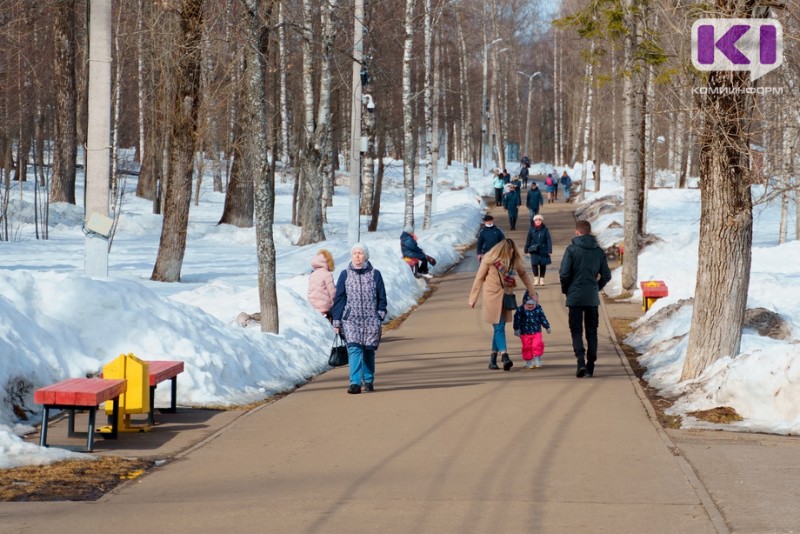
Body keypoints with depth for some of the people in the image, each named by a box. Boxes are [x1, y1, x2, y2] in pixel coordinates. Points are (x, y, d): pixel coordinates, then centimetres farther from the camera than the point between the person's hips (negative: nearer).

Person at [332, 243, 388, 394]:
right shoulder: (345, 274, 6)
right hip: (351, 319, -1)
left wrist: (381, 314, -2)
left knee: (369, 350, 7)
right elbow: (339, 299, 7)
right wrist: (337, 321, 3)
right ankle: (355, 382, -20)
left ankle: (368, 381, 22)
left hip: (371, 320, 1)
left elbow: (382, 297, 9)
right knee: (354, 349, -14)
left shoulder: (375, 274, 5)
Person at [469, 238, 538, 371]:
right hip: (492, 297, -4)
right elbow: (479, 279, -4)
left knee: (499, 327, 8)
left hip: (506, 298, 4)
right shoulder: (490, 260, -10)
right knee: (499, 327, -10)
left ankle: (493, 359, 17)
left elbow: (524, 276, 12)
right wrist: (473, 299, -2)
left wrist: (532, 293, 14)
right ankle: (504, 356, -17)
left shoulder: (515, 261, 1)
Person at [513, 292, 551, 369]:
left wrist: (547, 327, 15)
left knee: (538, 345, -11)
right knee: (527, 348, 2)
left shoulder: (538, 309, 1)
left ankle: (537, 359, 3)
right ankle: (528, 362, 14)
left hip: (536, 332, 2)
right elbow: (517, 320, -6)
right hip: (525, 333, -1)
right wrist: (516, 329, -10)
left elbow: (543, 318, 10)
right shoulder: (520, 310, -8)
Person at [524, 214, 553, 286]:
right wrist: (526, 249, 10)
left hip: (543, 250, 0)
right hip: (534, 250, 0)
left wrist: (550, 250, -9)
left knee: (543, 264, 6)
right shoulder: (531, 229, 0)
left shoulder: (545, 229, -3)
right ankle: (536, 278, 7)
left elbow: (549, 240, -3)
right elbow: (528, 240, 6)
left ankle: (542, 279, 19)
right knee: (534, 263, -8)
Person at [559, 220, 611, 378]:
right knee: (592, 332, 10)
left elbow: (564, 273, -11)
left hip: (575, 296, -3)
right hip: (592, 298, 3)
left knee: (576, 331, 2)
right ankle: (590, 366, 9)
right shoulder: (599, 251, 5)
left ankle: (581, 361, -17)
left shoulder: (571, 249, -8)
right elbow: (606, 275, 7)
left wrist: (566, 289, 5)